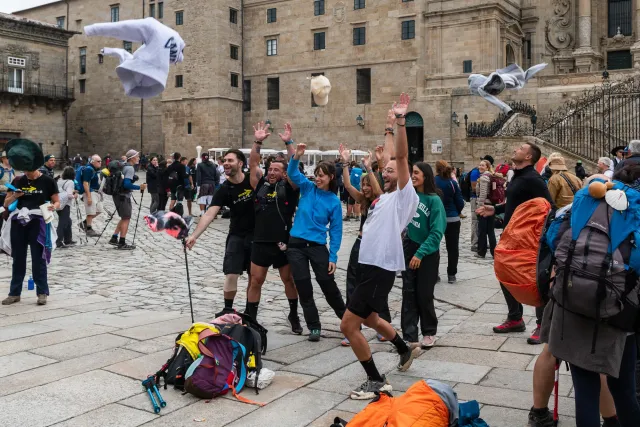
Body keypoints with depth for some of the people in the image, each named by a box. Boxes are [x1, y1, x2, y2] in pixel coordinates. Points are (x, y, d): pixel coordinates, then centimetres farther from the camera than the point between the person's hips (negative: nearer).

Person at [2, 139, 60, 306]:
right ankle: (14, 293, 17)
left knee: (38, 258, 0)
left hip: (38, 222, -4)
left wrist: (53, 207, -22)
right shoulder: (17, 181, 7)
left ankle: (42, 292, 7)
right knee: (18, 259, 9)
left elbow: (57, 202, 1)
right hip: (18, 222, 4)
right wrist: (14, 196, -9)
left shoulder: (47, 181, -3)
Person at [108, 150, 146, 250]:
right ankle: (122, 243, -2)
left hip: (118, 195, 10)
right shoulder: (130, 168, -16)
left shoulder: (124, 166, 13)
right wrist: (139, 187, -22)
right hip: (124, 196, -10)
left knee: (124, 218, 18)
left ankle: (114, 239, 19)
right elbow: (127, 184, -25)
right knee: (126, 219, -4)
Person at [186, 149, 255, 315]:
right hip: (237, 236, 0)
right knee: (231, 275, -4)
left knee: (254, 276, 9)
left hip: (257, 235, 0)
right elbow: (209, 214, -20)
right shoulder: (224, 190, -11)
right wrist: (194, 235, -32)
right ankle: (228, 309, 15)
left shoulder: (253, 179, -10)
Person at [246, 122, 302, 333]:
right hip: (260, 243, 2)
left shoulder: (288, 187, -1)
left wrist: (288, 142, -17)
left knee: (289, 280, 13)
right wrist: (258, 142, -9)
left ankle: (294, 315, 30)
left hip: (284, 243, -2)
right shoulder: (260, 184, 7)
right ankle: (250, 317, 18)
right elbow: (253, 165, 0)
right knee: (255, 281, 6)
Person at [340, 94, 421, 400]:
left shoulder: (403, 195, -7)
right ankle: (406, 351, 49)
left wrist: (400, 121, -26)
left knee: (348, 324, -9)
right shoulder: (382, 199, 18)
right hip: (368, 264, 10)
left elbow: (402, 158, -19)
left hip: (381, 268, -10)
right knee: (369, 319, 26)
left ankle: (377, 382, 3)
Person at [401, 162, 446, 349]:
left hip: (428, 252, -4)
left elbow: (437, 232, -17)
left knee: (424, 295, 6)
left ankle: (429, 333, 26)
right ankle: (409, 336, 7)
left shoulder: (434, 200, -15)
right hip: (409, 247, 4)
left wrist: (420, 253, -22)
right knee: (408, 293, 2)